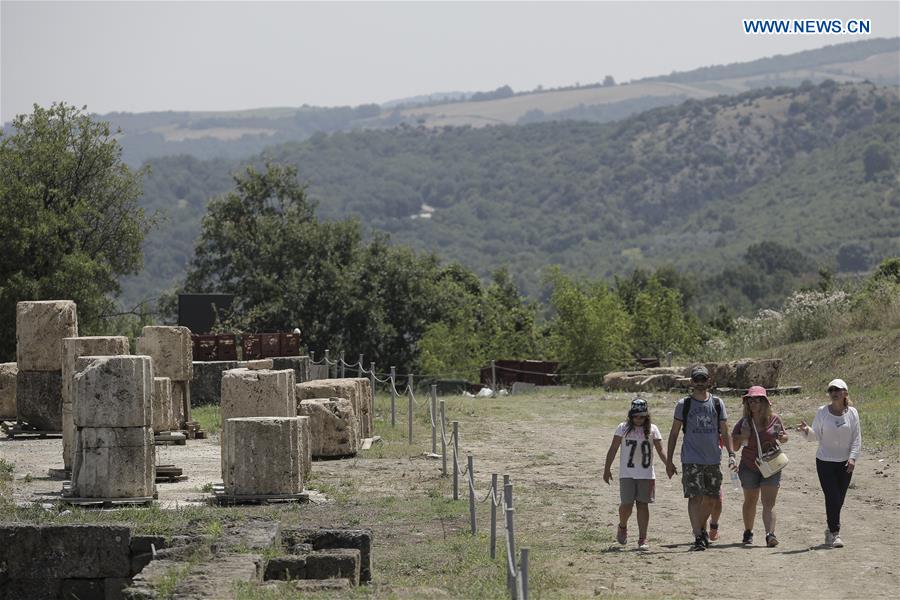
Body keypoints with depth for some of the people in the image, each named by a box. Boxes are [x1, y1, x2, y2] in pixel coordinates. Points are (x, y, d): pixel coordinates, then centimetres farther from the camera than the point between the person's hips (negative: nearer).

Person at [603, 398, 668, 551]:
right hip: (627, 474, -1)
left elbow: (660, 451, 2)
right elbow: (613, 449, 3)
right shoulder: (623, 428, 1)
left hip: (646, 474, 1)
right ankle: (622, 527, 27)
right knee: (626, 504, -5)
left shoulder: (652, 429, 4)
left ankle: (642, 540, 2)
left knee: (643, 504, -1)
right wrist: (607, 469, -1)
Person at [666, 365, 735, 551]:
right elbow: (674, 433, 6)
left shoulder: (717, 403, 8)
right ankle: (698, 537, -15)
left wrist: (731, 454, -2)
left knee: (711, 499, 10)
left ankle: (702, 529, 32)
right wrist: (669, 460, 2)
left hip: (713, 459, 3)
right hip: (691, 460, -3)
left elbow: (724, 432, 10)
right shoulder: (684, 404, 2)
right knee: (695, 497, -13)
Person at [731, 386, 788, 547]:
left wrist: (781, 438, -9)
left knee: (769, 502, -11)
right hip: (749, 467, 1)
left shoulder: (774, 419, 0)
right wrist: (742, 437, -15)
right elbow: (734, 446, 5)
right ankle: (748, 532, 31)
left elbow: (784, 436, 15)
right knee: (750, 501, 14)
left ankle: (770, 534, -21)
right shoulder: (744, 422, 0)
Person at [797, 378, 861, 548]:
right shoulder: (822, 412, -3)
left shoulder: (852, 413, -1)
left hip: (845, 463, 2)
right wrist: (806, 430, -21)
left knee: (839, 500, 7)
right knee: (832, 498, -10)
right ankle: (835, 533, -6)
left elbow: (857, 438, 1)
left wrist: (852, 457, -11)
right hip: (825, 462, -2)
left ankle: (830, 531, 23)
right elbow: (816, 435, 0)